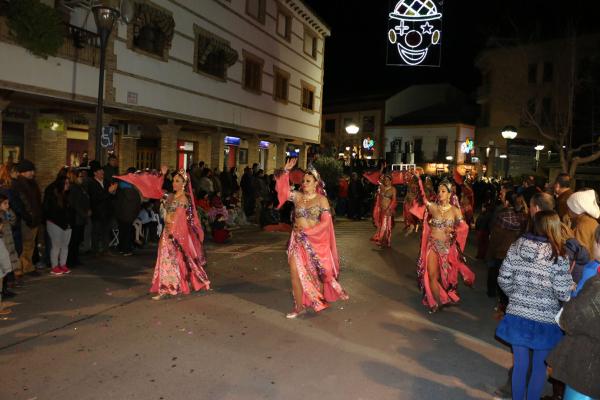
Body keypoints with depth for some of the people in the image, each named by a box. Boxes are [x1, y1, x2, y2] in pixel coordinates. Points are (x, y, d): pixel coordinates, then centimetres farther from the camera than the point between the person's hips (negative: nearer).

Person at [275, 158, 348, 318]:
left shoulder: (322, 200, -6)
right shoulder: (297, 196, 4)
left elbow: (326, 221, -13)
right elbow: (282, 189, -2)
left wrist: (307, 231, -18)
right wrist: (286, 171, -11)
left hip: (316, 241, -3)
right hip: (298, 240, 3)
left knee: (318, 272, 13)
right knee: (295, 272, -2)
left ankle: (321, 300, 37)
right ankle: (299, 306, 10)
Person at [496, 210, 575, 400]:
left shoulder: (518, 245, -5)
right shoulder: (558, 255, -14)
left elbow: (504, 279, -3)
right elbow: (562, 293, -14)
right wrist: (571, 284, 7)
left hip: (517, 315, 3)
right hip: (545, 320, -2)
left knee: (520, 364, 17)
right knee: (539, 367, 17)